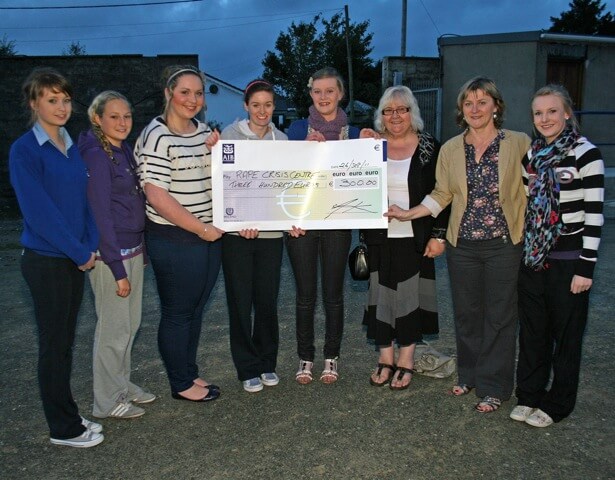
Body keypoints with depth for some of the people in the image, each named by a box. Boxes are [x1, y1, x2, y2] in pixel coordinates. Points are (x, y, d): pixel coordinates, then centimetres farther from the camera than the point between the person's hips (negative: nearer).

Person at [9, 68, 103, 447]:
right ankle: (64, 429, 18)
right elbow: (39, 211, -18)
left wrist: (92, 245, -2)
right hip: (46, 260, -7)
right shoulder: (24, 150, -12)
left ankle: (68, 416, 29)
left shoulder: (72, 147, 9)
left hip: (75, 259, 7)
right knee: (54, 344, 4)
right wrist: (81, 252, -15)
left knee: (66, 341, 15)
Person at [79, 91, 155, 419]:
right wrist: (117, 268, -19)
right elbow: (99, 216, -18)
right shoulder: (95, 155, -15)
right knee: (114, 328, 1)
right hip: (110, 254, -8)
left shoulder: (124, 151, 10)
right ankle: (107, 401, 17)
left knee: (131, 323, 17)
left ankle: (122, 384, 33)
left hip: (133, 249, 8)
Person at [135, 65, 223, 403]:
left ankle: (189, 372, 34)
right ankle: (181, 384, 23)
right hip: (174, 239, -8)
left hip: (209, 235, 8)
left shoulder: (203, 130, 10)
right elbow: (157, 196, -20)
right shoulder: (157, 137, -14)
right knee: (177, 312, 6)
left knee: (196, 308, 18)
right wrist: (202, 229, -16)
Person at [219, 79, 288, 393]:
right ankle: (248, 369, 19)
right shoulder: (231, 135, -2)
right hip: (237, 232, -3)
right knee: (240, 301, 4)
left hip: (270, 230, 3)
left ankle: (267, 363, 28)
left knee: (268, 300, 10)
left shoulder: (281, 139, 8)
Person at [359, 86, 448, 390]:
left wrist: (439, 235, -6)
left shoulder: (429, 148, -1)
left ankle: (406, 361, 21)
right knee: (381, 294, 7)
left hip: (415, 238, -2)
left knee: (410, 296, 6)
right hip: (380, 238, 2)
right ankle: (386, 357, 23)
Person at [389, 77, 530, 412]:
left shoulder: (518, 143, -3)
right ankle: (469, 375, 32)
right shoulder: (450, 149, 6)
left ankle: (493, 387, 19)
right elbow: (441, 194, 9)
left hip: (504, 244, -3)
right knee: (466, 313, 13)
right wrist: (408, 213, 0)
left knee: (499, 316, 5)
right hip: (462, 245, 3)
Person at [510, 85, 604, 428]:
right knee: (532, 331, 13)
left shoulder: (585, 154, -10)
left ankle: (557, 404, 22)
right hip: (532, 257, 5)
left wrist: (586, 268, -15)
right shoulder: (531, 156, 8)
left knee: (566, 334, 8)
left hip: (568, 260, -5)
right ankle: (529, 395, 28)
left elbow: (595, 213, -13)